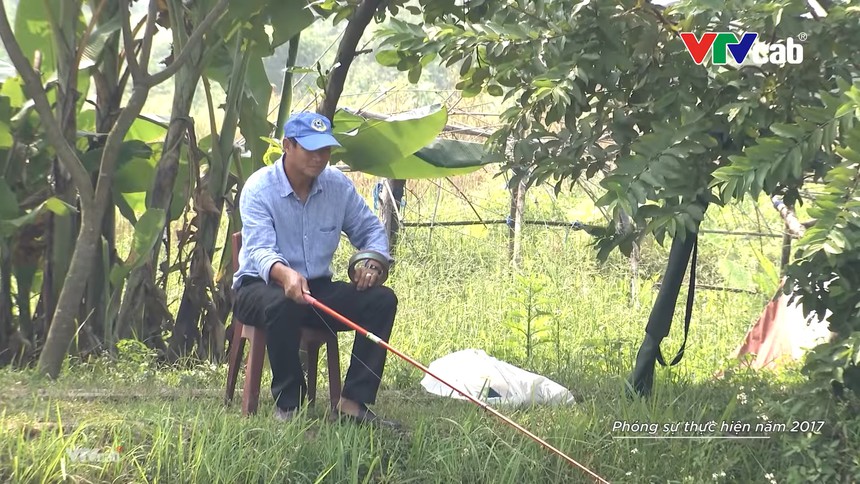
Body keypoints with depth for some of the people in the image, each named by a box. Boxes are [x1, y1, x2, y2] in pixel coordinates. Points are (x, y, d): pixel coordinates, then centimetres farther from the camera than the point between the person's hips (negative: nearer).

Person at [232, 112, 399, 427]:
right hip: (261, 286, -5)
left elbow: (370, 230, 12)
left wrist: (372, 261, -13)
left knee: (382, 299, -16)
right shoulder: (259, 188, -13)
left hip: (318, 288, 5)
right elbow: (259, 249, -27)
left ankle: (353, 402, -20)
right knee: (282, 304, -40)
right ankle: (288, 403, -24)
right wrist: (285, 274, -51)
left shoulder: (338, 185, 2)